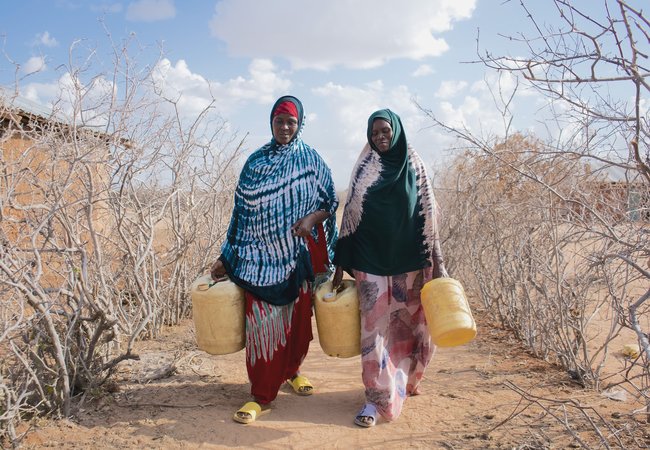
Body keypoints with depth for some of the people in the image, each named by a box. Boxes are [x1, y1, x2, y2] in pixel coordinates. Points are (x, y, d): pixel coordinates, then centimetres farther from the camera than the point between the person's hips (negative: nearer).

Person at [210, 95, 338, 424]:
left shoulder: (311, 161, 3)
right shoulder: (255, 162, 4)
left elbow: (330, 204, 6)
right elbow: (242, 211, 6)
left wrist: (312, 219, -16)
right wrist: (226, 256, 3)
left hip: (298, 255, 1)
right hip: (261, 255, 0)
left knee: (298, 316, 11)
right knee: (261, 320, -4)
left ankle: (292, 370, 36)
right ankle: (261, 396, 5)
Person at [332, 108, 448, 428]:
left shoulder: (414, 166, 3)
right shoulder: (364, 168, 2)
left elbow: (428, 215, 3)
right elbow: (349, 215, 2)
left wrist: (435, 262, -1)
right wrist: (340, 264, 0)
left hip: (409, 261, 1)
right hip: (371, 261, -1)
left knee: (410, 325, 10)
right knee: (374, 326, -1)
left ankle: (403, 382, 36)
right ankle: (377, 397, 11)